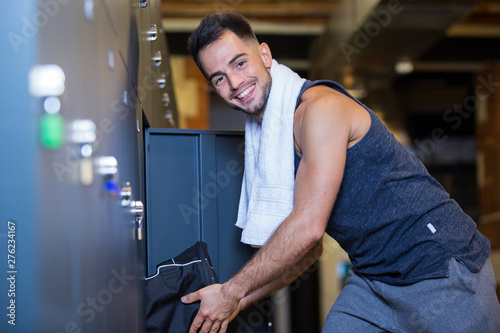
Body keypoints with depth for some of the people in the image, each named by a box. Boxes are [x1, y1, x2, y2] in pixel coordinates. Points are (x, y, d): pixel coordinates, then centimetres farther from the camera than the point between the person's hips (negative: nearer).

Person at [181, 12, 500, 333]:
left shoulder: (321, 108, -19)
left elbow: (308, 229, -24)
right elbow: (309, 249, 11)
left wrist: (231, 292, -14)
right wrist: (240, 301, 6)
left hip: (444, 267, -8)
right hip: (373, 279, 8)